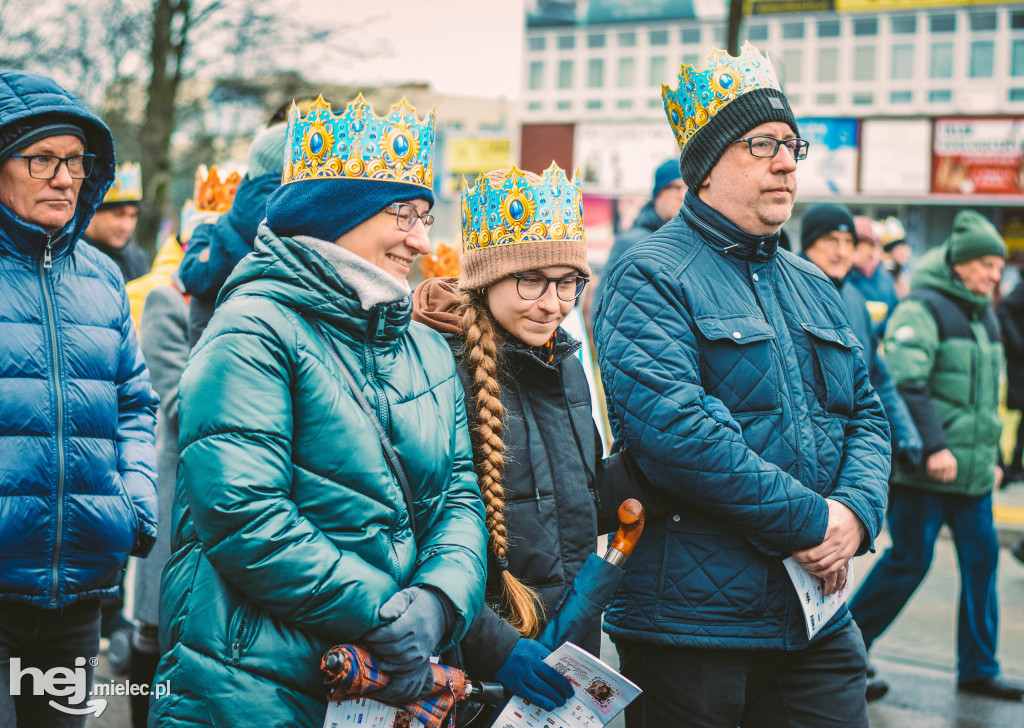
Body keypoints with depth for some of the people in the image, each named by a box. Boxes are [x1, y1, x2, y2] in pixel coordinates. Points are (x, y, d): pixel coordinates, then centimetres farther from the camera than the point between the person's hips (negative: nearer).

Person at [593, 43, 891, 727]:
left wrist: (856, 511, -6)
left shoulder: (814, 287, 16)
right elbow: (674, 429, -22)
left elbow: (867, 415, 16)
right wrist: (810, 520, -18)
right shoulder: (650, 278, -9)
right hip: (691, 625, -6)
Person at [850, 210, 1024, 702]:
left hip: (972, 470, 8)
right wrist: (933, 445, -24)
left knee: (981, 560, 7)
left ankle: (978, 670, 17)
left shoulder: (984, 317, 17)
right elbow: (906, 383, -20)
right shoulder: (922, 309, -10)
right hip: (922, 467, -8)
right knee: (910, 560, -3)